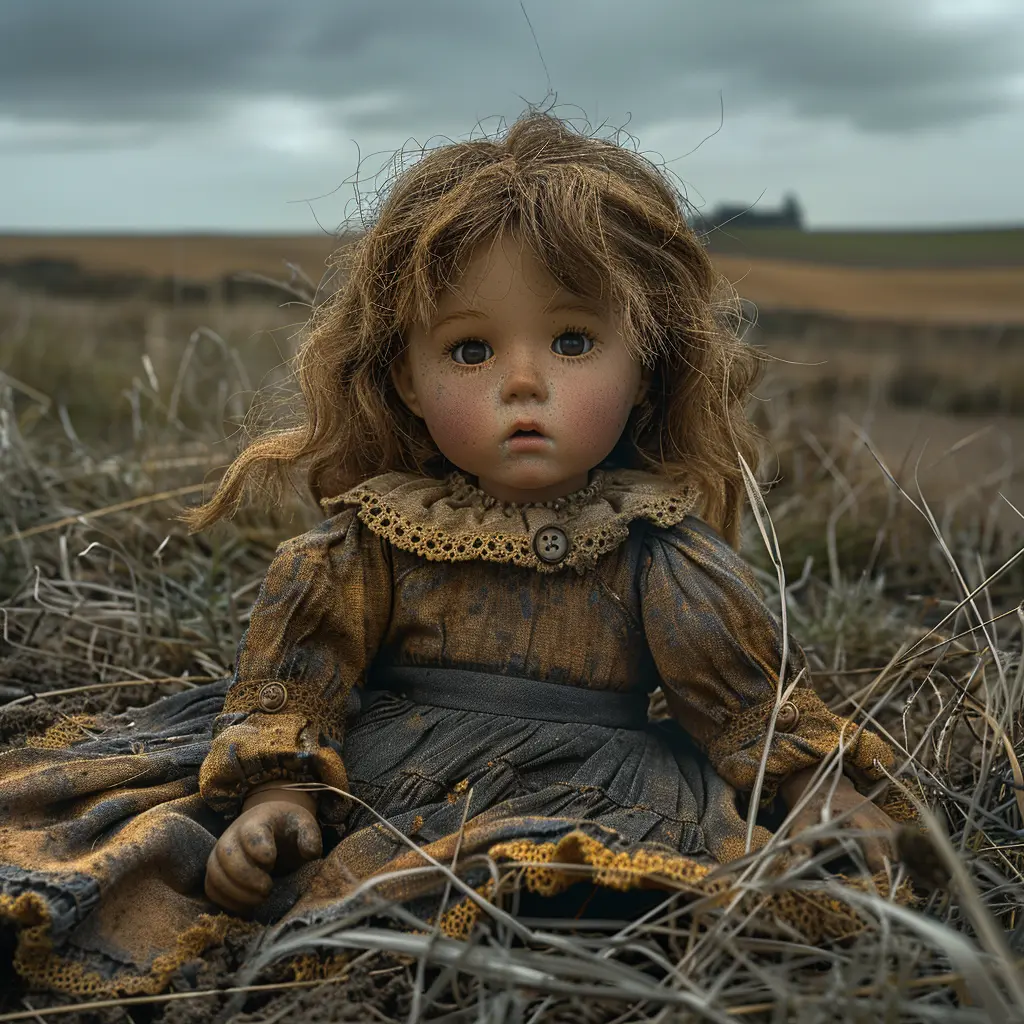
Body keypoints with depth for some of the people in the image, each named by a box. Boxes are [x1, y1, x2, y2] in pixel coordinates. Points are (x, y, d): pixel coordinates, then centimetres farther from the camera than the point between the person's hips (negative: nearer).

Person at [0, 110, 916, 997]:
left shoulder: (657, 552, -4)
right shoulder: (376, 540, -1)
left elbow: (755, 690, 5)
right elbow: (300, 671, 4)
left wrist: (824, 789, -1)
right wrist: (278, 791, -7)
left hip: (581, 802, 0)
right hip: (374, 776, 1)